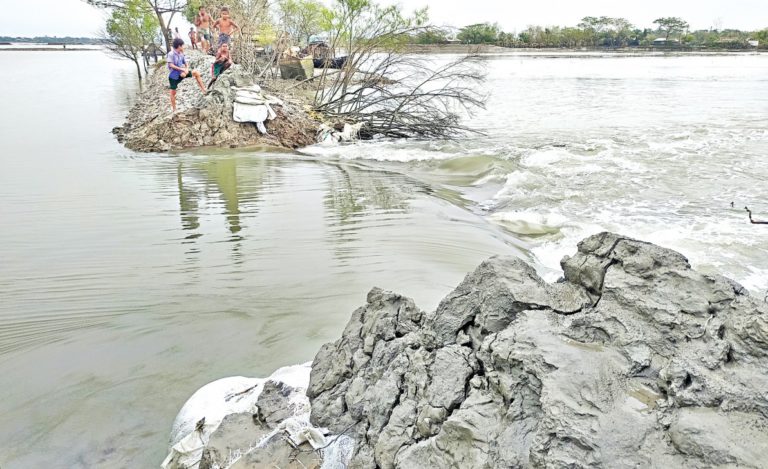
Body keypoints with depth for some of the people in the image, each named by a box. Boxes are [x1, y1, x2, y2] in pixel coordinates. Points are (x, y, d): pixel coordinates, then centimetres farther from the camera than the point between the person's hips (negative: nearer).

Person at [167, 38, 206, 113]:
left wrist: (186, 70, -16)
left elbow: (186, 64, 6)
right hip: (173, 76, -5)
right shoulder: (171, 54, -16)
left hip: (181, 73, 5)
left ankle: (203, 90, -4)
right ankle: (173, 109, 14)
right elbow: (171, 65, -21)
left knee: (196, 73, -7)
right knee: (173, 92, 1)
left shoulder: (181, 54, 4)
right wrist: (182, 69, -22)